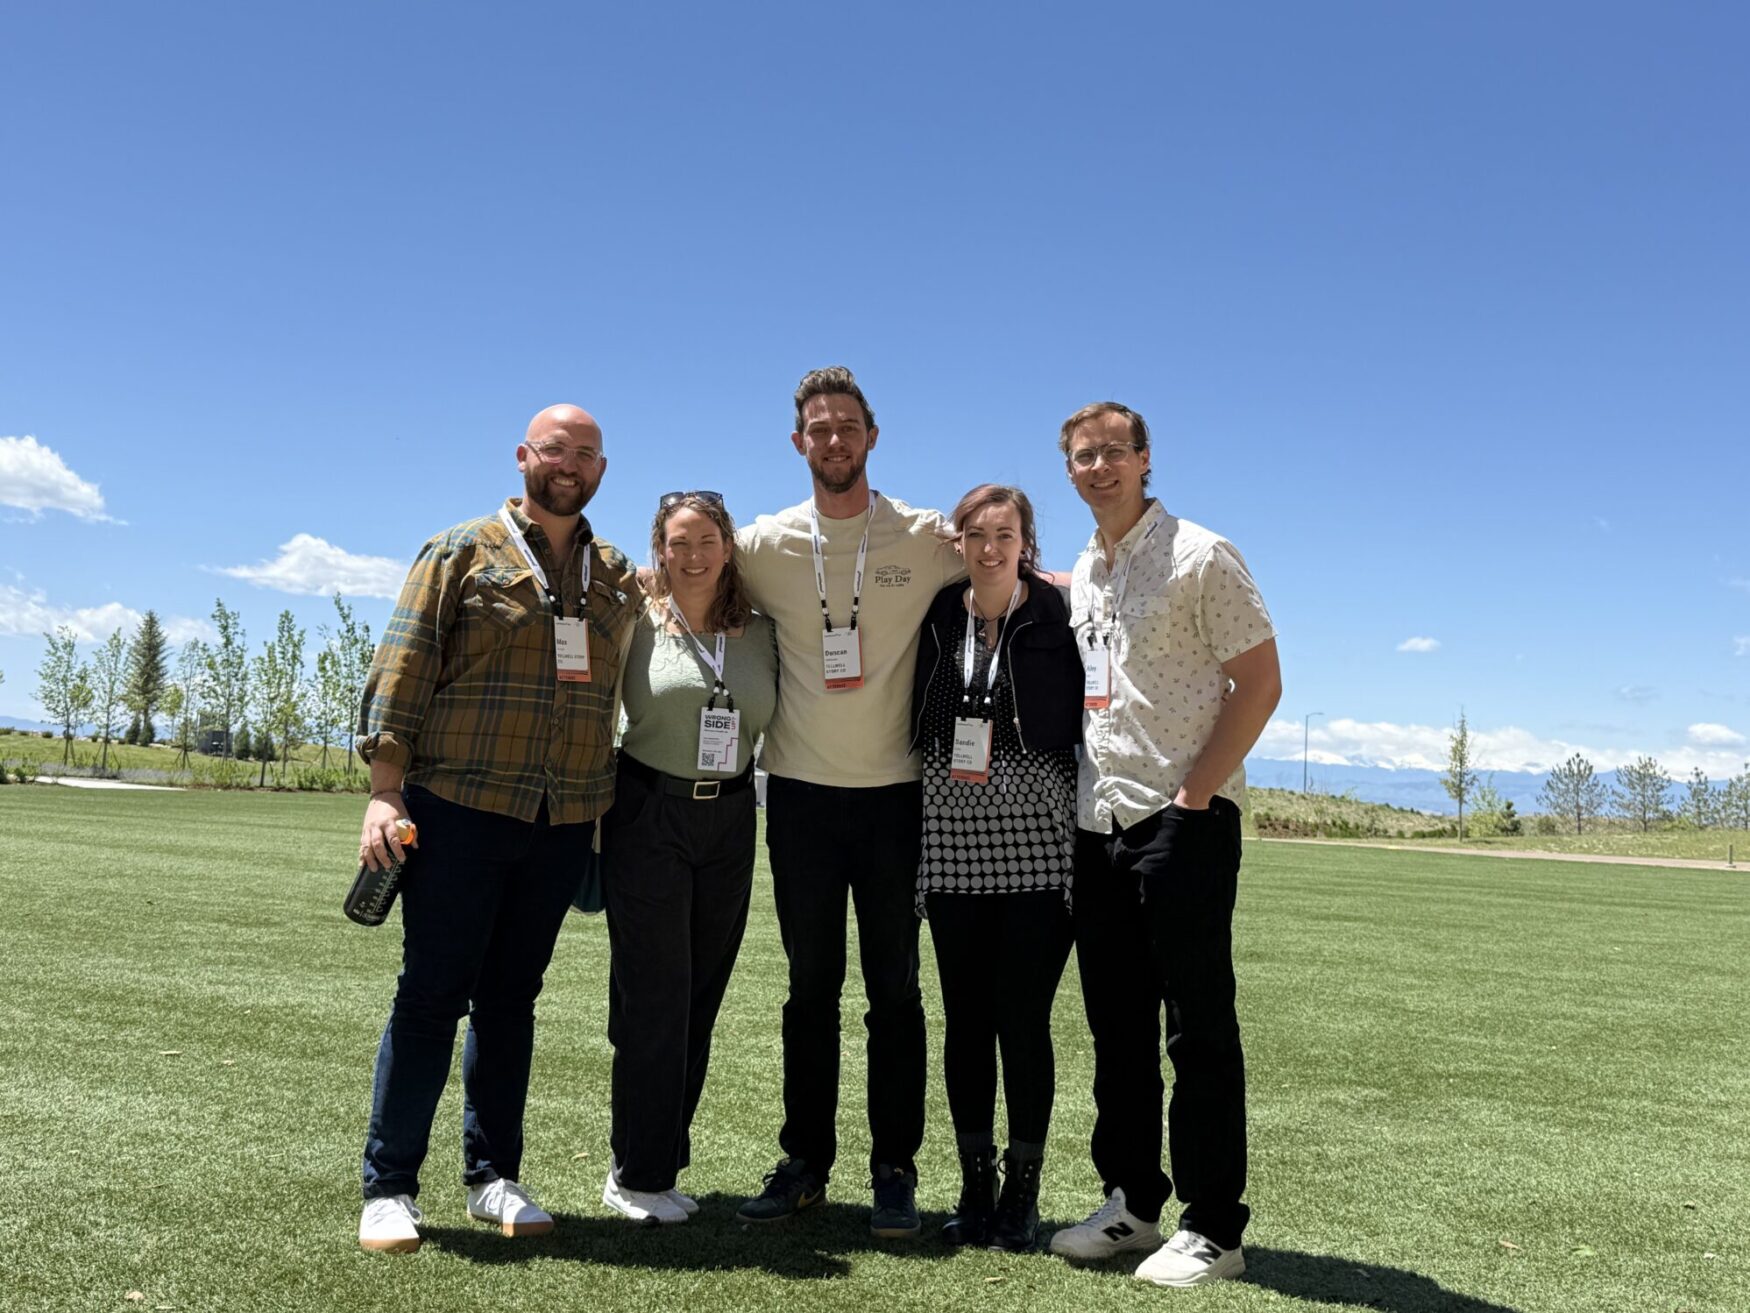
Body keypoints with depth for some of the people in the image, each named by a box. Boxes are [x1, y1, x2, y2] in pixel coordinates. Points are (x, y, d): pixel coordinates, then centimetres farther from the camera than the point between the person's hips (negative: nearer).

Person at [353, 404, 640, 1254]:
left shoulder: (617, 578, 13)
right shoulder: (461, 553, 1)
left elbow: (626, 696, 18)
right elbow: (402, 672, -4)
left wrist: (606, 815, 12)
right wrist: (384, 790, -11)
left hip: (563, 826, 4)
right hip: (459, 810, -3)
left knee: (511, 997, 11)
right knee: (431, 995, 0)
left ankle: (492, 1177, 21)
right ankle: (389, 1188, 10)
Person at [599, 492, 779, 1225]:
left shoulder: (760, 634, 6)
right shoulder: (636, 623, -2)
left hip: (728, 822, 4)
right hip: (648, 815, -3)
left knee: (700, 999, 9)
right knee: (655, 998, -2)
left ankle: (662, 1162, 22)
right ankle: (636, 1176, 11)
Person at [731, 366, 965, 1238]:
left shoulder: (928, 537, -1)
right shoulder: (764, 544, 3)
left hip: (894, 790, -1)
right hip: (801, 790, 1)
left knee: (894, 987, 5)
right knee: (811, 984, 10)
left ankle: (894, 1170, 16)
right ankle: (804, 1162, 20)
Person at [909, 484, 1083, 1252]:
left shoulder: (1058, 616, -2)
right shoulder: (938, 616, 6)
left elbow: (1085, 721, -1)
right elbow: (914, 722, 11)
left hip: (1037, 845, -3)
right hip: (953, 843, 3)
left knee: (1023, 1019, 0)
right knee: (965, 1019, 8)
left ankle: (1023, 1191, 16)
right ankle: (975, 1185, 21)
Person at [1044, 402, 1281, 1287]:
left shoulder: (1200, 557, -5)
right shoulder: (1082, 573, 15)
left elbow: (1261, 683, -9)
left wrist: (1193, 794, -14)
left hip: (1183, 820, -7)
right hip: (1099, 823, 7)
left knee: (1199, 1026, -2)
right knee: (1117, 1024, 12)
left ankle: (1213, 1228, 8)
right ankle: (1132, 1201, 25)